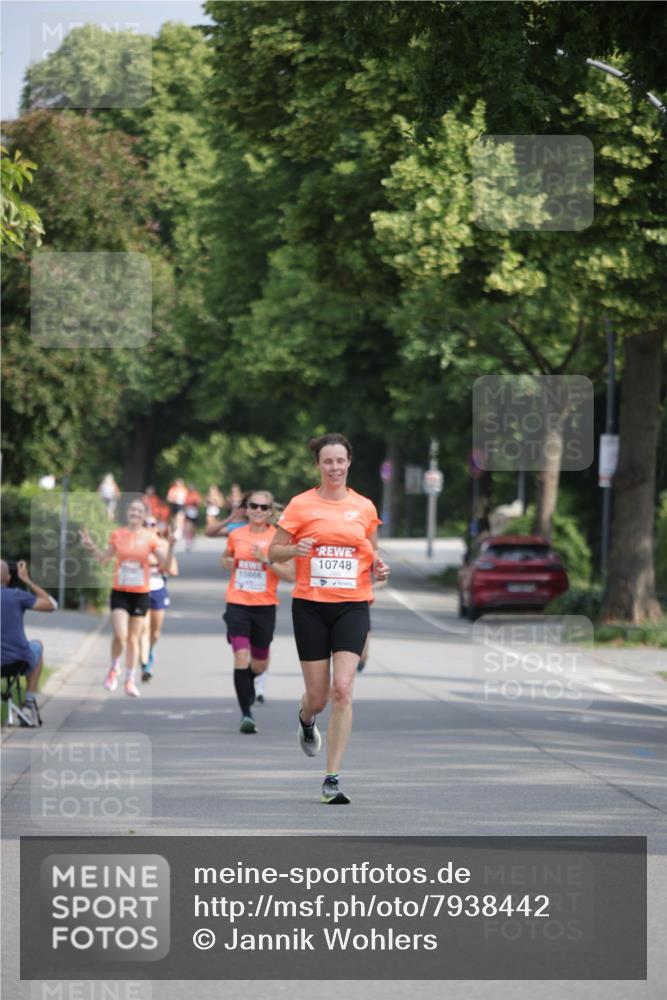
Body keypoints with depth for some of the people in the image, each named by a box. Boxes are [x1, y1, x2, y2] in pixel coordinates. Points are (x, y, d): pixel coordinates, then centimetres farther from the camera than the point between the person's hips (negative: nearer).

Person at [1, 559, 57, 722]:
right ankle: (30, 699, 31)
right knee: (36, 645, 34)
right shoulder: (16, 595, -7)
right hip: (19, 661, -1)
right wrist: (27, 580, 9)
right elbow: (51, 605, 4)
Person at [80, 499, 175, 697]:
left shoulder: (150, 537, -1)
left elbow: (165, 566, -4)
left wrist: (170, 547, -19)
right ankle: (114, 669, 11)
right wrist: (91, 547, -1)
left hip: (141, 594, 0)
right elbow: (104, 559, 14)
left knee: (133, 638, 6)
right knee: (120, 635, -15)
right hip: (120, 592, 0)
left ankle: (130, 680, 18)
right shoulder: (117, 535, 2)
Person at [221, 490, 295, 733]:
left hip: (264, 606, 0)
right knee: (241, 657, -16)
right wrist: (228, 562, 2)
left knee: (259, 665, 12)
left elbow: (291, 574, -8)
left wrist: (267, 560, -20)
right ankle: (246, 714, -9)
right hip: (237, 604, 0)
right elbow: (226, 557, 25)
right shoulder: (236, 535, 5)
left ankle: (248, 683, 48)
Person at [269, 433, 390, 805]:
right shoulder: (301, 505, 0)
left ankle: (333, 779, -12)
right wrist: (296, 549, -18)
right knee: (318, 697, 3)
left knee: (343, 688, -15)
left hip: (352, 606, 1)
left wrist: (379, 566, -2)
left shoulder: (365, 507, 7)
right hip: (310, 606, -1)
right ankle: (306, 722, 44)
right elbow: (274, 552, 3)